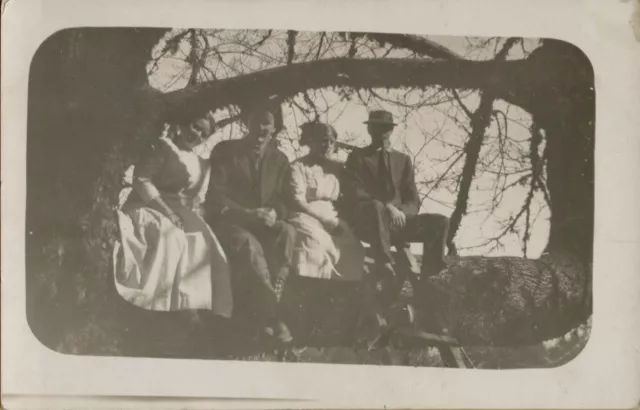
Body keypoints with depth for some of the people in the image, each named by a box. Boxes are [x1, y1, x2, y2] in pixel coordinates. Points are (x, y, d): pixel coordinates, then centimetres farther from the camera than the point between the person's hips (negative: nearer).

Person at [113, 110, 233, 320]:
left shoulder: (202, 166, 18)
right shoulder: (162, 147, -1)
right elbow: (141, 180, -11)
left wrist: (192, 219, -5)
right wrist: (167, 211, -19)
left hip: (182, 215, 6)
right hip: (149, 208, -6)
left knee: (203, 243, -18)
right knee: (169, 237, -33)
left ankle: (189, 305, -17)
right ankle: (152, 305, -35)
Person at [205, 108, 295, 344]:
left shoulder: (279, 160, 11)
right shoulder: (225, 151, 1)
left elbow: (282, 200, 7)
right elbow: (215, 196, -8)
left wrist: (273, 214, -19)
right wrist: (247, 214, -23)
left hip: (262, 224, 3)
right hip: (228, 221, -3)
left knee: (288, 232, -31)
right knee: (249, 245, -37)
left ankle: (268, 303, -32)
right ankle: (272, 315, -35)